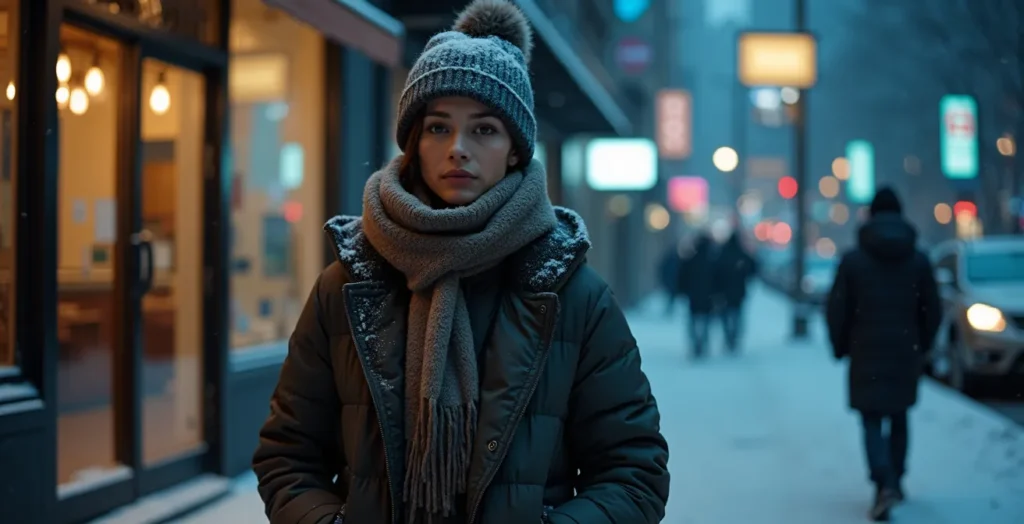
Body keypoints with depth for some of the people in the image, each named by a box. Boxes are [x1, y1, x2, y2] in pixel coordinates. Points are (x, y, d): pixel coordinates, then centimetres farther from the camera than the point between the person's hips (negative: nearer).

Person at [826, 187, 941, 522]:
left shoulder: (853, 259, -6)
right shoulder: (919, 260, 0)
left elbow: (837, 311, -6)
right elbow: (932, 311, 4)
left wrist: (841, 347, 9)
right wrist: (922, 346, 18)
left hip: (866, 354, -3)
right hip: (905, 353, 3)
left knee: (872, 422, -1)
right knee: (898, 419, 18)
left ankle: (885, 484, -20)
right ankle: (894, 482, 27)